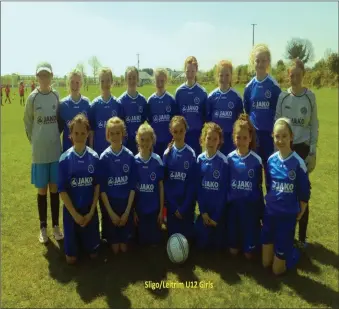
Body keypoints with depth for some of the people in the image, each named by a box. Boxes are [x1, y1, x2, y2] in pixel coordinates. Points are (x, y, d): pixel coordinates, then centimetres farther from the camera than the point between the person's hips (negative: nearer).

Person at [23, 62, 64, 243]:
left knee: (55, 189, 10)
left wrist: (54, 137, 7)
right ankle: (43, 228, 22)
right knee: (42, 190, 7)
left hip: (56, 149, 2)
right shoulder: (33, 98, -6)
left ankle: (56, 226, 24)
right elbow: (27, 122, 4)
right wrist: (35, 140, 5)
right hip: (39, 151, -2)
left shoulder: (56, 96, 0)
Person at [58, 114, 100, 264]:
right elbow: (62, 190, -9)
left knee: (93, 253, 9)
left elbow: (97, 186, -2)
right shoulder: (65, 159, -11)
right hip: (71, 210, -1)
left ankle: (86, 243, 40)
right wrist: (75, 214, -12)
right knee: (71, 257, 7)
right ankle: (75, 247, 38)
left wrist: (91, 212, -7)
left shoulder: (94, 157, -6)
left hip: (90, 209, 1)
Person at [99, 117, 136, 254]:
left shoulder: (130, 156, -6)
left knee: (124, 248, 11)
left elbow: (132, 186, -4)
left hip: (126, 203, 1)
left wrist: (127, 211, -9)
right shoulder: (104, 157, -9)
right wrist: (111, 212, -11)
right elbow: (102, 188, -8)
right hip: (109, 203, -1)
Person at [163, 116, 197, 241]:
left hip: (187, 203, -1)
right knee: (173, 235, 11)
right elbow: (165, 181, -2)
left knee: (187, 236, 8)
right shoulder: (167, 153, -2)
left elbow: (192, 183, -7)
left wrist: (183, 208, -10)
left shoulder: (191, 154, -6)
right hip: (171, 203, 1)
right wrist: (174, 206, -7)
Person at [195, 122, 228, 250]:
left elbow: (224, 190, -11)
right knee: (201, 243, 9)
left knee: (218, 244, 9)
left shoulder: (223, 161, -13)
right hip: (204, 208, 3)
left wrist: (216, 216, -9)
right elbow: (198, 186, 0)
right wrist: (203, 211, -5)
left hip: (219, 209, -2)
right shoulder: (200, 159, -2)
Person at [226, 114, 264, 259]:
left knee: (249, 237, 8)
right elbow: (225, 182, 3)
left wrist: (261, 208, 1)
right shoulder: (230, 158, -5)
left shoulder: (256, 160, -9)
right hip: (233, 203, 2)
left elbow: (259, 186, -2)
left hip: (251, 204, -2)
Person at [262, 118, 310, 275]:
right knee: (266, 263, 13)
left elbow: (304, 193, -7)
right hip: (269, 212, 4)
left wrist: (299, 215, 0)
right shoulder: (271, 160, -3)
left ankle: (292, 253, 34)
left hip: (288, 215, -4)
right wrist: (272, 201, 11)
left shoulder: (298, 163, -16)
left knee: (278, 269, 6)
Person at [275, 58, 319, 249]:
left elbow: (314, 126, 1)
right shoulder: (282, 97, 1)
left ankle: (302, 237, 14)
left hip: (302, 148, -1)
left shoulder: (310, 97, -3)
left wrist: (313, 153, -4)